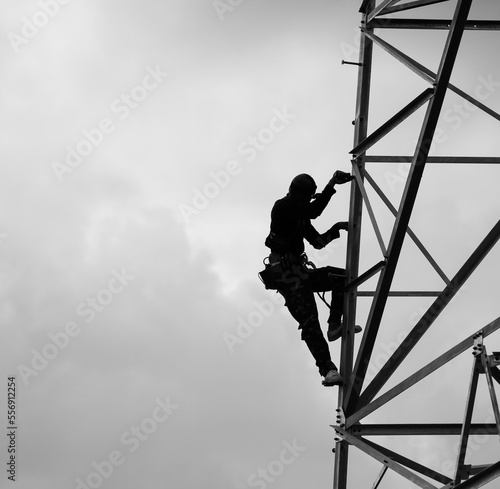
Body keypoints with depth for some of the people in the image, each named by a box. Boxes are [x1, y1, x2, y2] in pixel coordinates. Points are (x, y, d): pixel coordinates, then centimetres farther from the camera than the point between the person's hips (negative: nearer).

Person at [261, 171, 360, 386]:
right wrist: (331, 185, -24)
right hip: (285, 273, -9)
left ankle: (335, 325, 0)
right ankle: (328, 370, -23)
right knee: (309, 322, -17)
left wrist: (336, 229, 11)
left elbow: (318, 242, 25)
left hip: (299, 271, 9)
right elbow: (313, 211, -24)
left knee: (344, 278, 5)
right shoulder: (282, 207, -9)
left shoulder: (301, 217, 18)